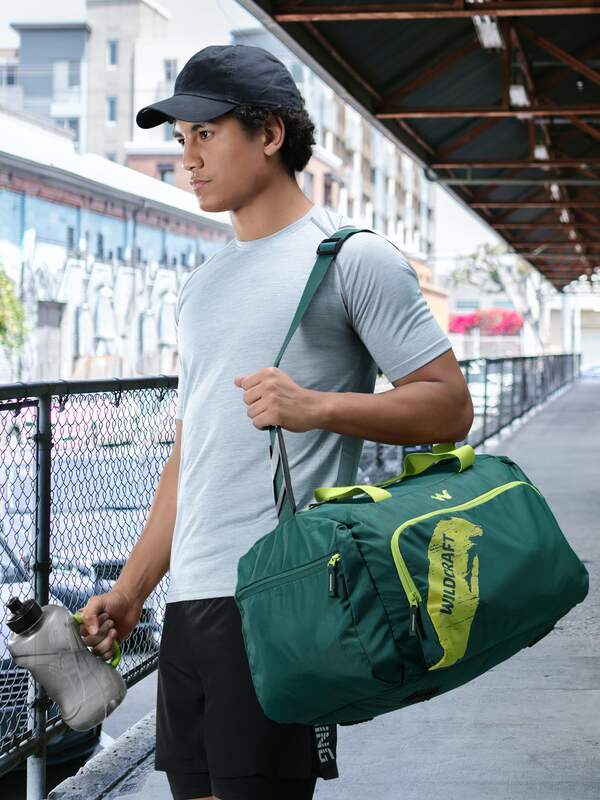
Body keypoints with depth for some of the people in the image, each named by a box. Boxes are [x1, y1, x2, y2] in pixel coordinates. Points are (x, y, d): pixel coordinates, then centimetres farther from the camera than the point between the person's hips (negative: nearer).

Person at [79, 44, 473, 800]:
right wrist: (129, 589, 18)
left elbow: (449, 407, -5)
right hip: (189, 600, 7)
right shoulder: (201, 286, 21)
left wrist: (316, 407, -19)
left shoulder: (351, 256, -1)